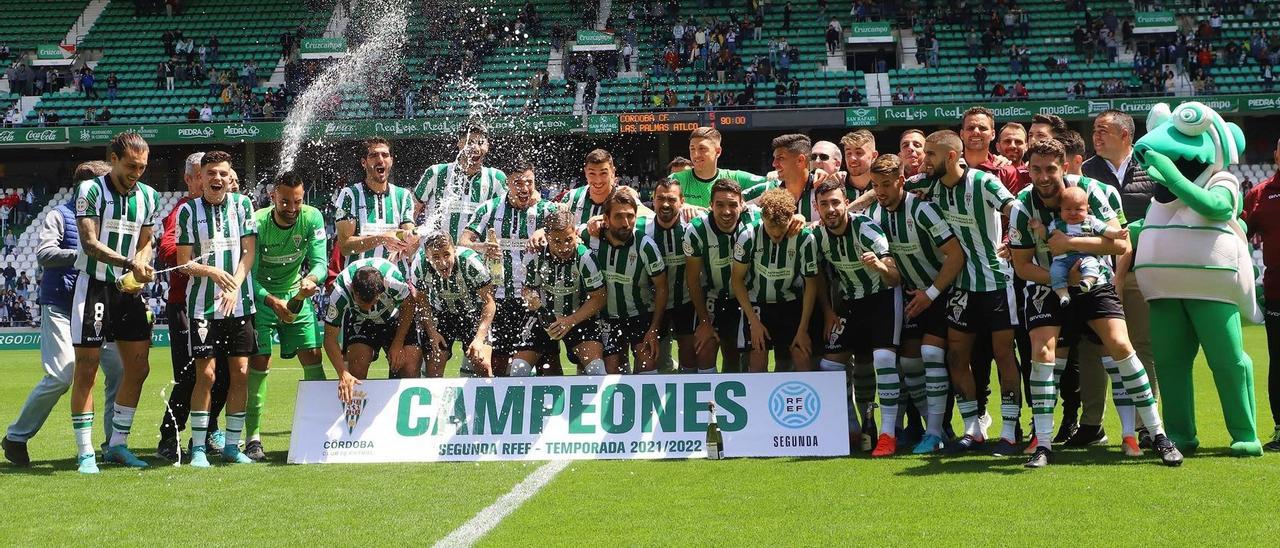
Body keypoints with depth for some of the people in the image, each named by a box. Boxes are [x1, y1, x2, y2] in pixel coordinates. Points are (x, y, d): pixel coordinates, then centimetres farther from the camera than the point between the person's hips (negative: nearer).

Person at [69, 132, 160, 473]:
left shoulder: (147, 196, 7)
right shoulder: (90, 190, -9)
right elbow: (90, 243, -17)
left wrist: (142, 266, -10)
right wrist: (129, 263, -30)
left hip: (129, 289, 6)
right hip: (93, 286, -5)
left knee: (138, 368, 4)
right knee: (86, 369, -5)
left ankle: (117, 445, 17)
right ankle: (85, 452, 2)